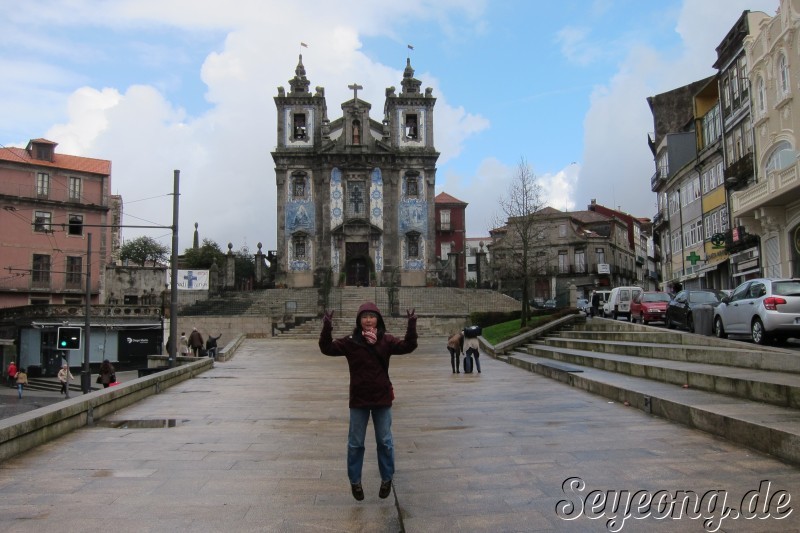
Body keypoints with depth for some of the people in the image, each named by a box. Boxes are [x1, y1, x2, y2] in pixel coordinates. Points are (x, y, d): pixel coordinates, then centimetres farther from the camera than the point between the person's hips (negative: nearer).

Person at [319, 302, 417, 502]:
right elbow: (327, 348, -13)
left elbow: (408, 346, -17)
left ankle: (387, 479, 31)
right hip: (358, 400, 0)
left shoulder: (386, 341, -5)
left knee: (385, 442, 13)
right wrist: (327, 329, -28)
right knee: (355, 443, 11)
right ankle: (355, 481, 29)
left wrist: (411, 326, -31)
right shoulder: (351, 342, -7)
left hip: (382, 399, 1)